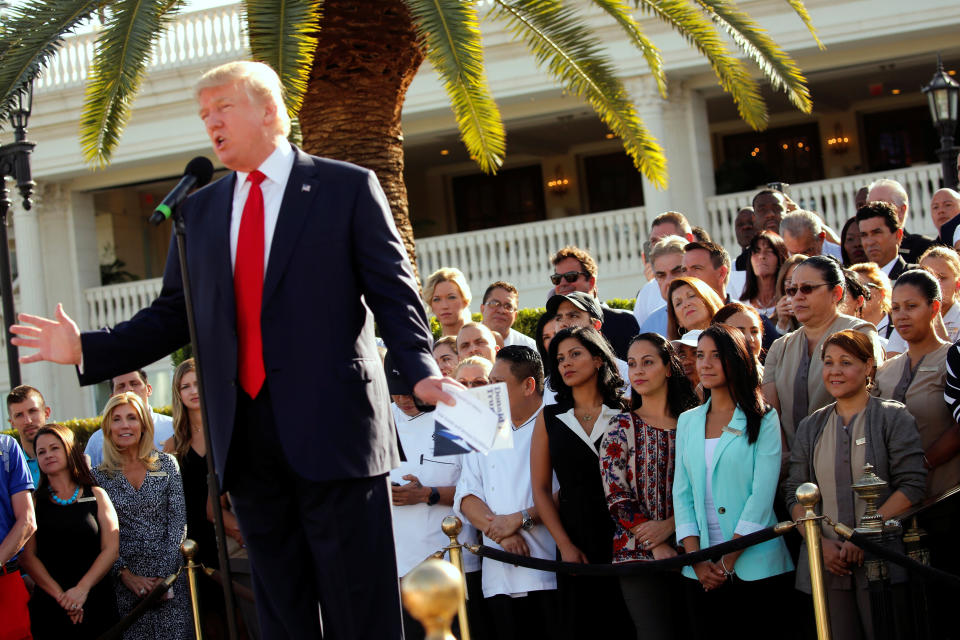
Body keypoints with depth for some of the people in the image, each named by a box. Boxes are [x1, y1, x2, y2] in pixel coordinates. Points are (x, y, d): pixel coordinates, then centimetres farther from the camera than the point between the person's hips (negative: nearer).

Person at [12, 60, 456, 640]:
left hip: (332, 428, -4)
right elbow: (172, 316, 16)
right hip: (247, 435, 5)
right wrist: (85, 350, 6)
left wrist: (421, 370, -18)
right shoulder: (199, 211, 16)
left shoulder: (348, 188, 3)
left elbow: (394, 294, -2)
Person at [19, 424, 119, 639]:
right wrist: (60, 595, -14)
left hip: (97, 601, 1)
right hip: (48, 604, -1)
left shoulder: (96, 495, 8)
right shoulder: (34, 500, 6)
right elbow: (27, 556, -2)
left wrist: (82, 589, -14)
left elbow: (111, 549, 0)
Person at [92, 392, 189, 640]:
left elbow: (178, 522, 1)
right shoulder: (99, 476, 5)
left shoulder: (166, 464, 5)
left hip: (169, 574, 0)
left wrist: (164, 573, -8)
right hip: (125, 582, 0)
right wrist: (125, 574, -10)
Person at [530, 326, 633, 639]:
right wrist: (565, 545, -2)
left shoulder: (626, 412, 4)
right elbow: (540, 488, 7)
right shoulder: (549, 418, 9)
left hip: (625, 539, -2)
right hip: (576, 541, 2)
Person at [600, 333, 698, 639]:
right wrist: (657, 546, -10)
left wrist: (669, 525, -12)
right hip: (639, 553, -2)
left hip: (684, 550, 2)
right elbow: (616, 498, -2)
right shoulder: (621, 428, 5)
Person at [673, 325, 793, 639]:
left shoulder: (763, 419, -1)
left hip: (755, 566, -4)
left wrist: (728, 562, -12)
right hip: (701, 572, 4)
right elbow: (681, 493, 8)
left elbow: (762, 495, -8)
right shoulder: (688, 421, 12)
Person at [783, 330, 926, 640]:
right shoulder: (810, 427, 14)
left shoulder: (893, 418, 2)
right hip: (828, 566, 3)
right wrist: (821, 543, -7)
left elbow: (911, 486, -7)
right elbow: (795, 492, 9)